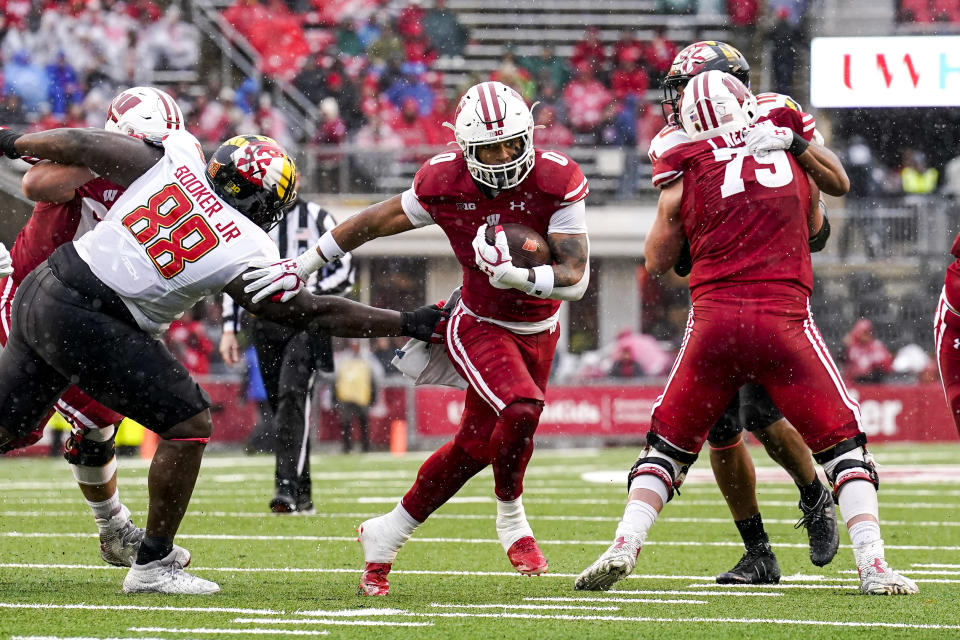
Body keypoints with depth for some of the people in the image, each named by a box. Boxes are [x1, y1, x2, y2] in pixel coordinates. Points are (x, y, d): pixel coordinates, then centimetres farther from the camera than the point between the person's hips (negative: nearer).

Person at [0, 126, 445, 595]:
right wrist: (407, 324, 7)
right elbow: (317, 314, 0)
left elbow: (79, 144, 10)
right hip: (88, 326, -7)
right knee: (189, 425, 4)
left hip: (38, 294, 7)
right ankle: (153, 565, 8)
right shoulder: (244, 255, -8)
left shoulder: (175, 159, 4)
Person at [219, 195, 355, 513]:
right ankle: (302, 494, 14)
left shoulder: (317, 218, 2)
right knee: (281, 406, 6)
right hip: (263, 324, 4)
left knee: (292, 397, -21)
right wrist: (229, 329, 10)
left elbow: (345, 272, 2)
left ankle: (287, 485, -29)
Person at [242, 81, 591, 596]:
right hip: (480, 327, -3)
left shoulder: (556, 182, -21)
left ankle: (385, 536, 32)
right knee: (521, 409, -27)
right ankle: (511, 521, 0)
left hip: (539, 331, 3)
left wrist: (517, 276, -44)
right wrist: (303, 266, 1)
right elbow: (373, 223, -2)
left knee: (475, 446, 12)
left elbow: (576, 278, -25)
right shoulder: (443, 184, -19)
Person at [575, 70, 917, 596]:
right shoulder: (793, 153, 10)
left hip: (714, 318, 0)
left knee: (668, 447, 17)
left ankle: (624, 546, 1)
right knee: (843, 446, 10)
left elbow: (657, 262, 20)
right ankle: (872, 564, -3)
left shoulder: (685, 179, 6)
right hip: (785, 320, 0)